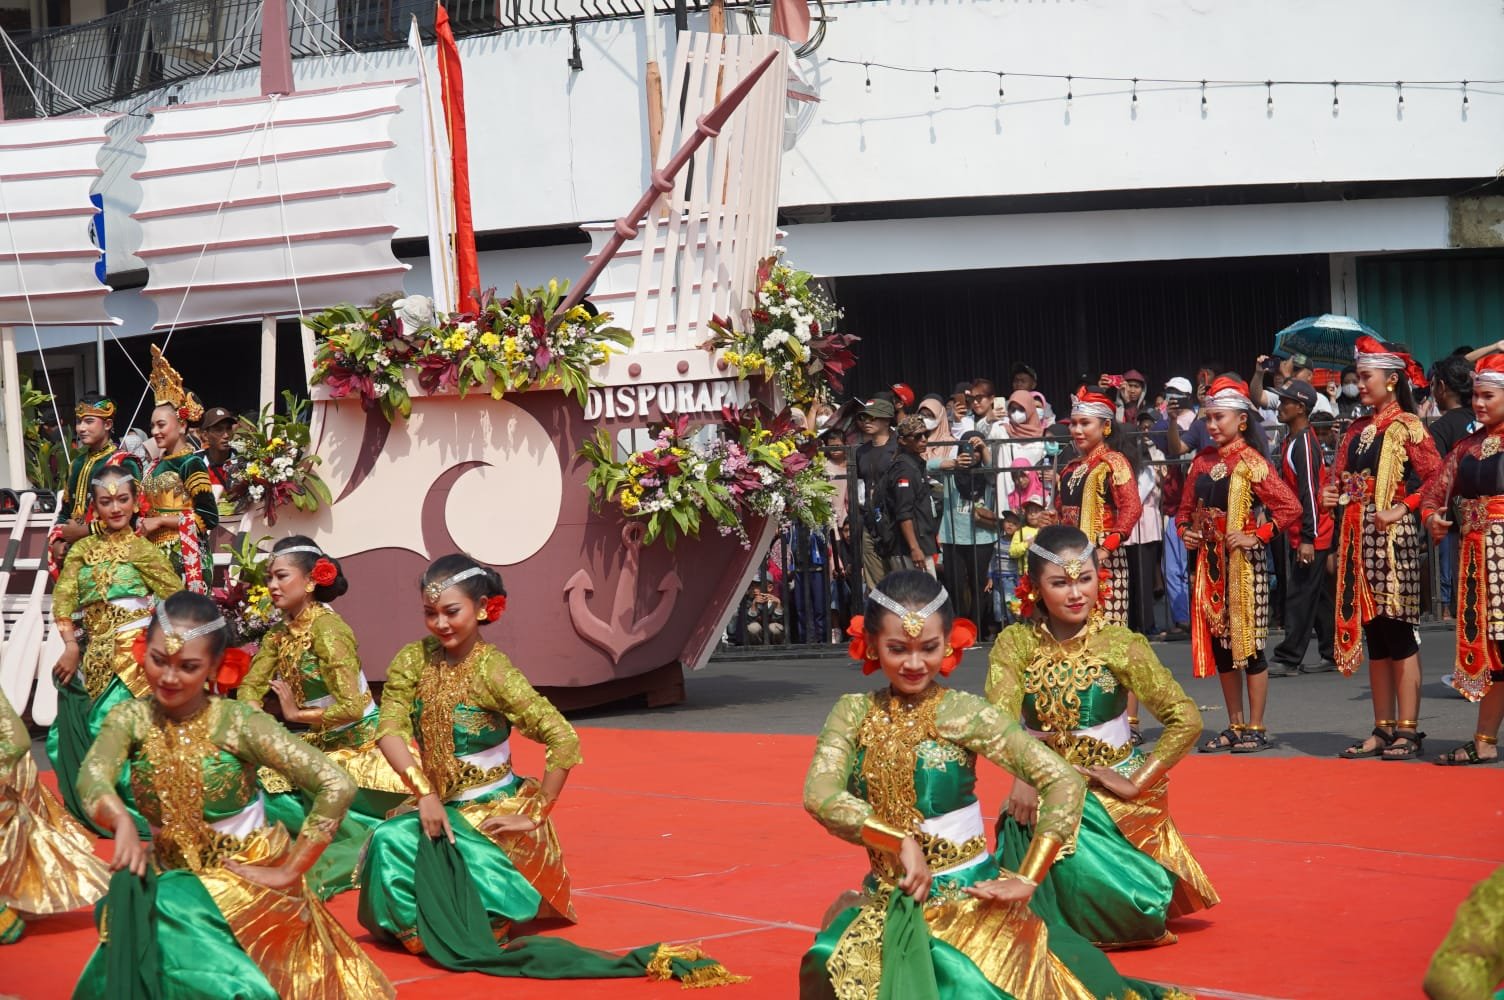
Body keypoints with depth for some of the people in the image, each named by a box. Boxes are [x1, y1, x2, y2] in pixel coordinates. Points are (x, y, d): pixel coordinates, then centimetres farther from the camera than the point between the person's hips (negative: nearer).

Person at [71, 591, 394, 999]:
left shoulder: (238, 723, -16)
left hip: (246, 878, -4)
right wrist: (123, 821, -46)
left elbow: (337, 786, -22)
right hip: (173, 874, 4)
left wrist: (287, 872, -17)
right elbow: (92, 777, -25)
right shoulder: (131, 718, -5)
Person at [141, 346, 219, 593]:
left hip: (182, 557, -7)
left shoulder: (191, 464, -7)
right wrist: (143, 525, 5)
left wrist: (160, 521, -12)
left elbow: (209, 518, -15)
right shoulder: (156, 466, 15)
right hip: (155, 552, 7)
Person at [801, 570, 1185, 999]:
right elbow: (820, 796, -14)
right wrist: (900, 843, -22)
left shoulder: (962, 712, -9)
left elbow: (1065, 783, -14)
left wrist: (1027, 879, -15)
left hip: (966, 899, -1)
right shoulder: (853, 713, 1)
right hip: (887, 903, 1)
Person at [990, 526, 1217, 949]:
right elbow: (999, 718, -20)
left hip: (1112, 792, -1)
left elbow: (1186, 719, -12)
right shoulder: (1015, 643, -4)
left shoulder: (1119, 643, -8)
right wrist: (1025, 775, -36)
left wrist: (1136, 783, -15)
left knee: (1123, 899, -23)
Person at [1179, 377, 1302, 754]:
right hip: (1209, 560, 7)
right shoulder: (1203, 461, 10)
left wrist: (1256, 537, -18)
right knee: (1219, 642, 10)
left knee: (1248, 642, -2)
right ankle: (1235, 726, 20)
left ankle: (1256, 729, 5)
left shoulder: (1250, 462, -9)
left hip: (1243, 561, -7)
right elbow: (1186, 508, 21)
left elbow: (1291, 508, -15)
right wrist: (1186, 531, 2)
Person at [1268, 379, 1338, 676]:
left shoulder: (1304, 442, -16)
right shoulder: (1292, 440, 14)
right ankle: (1332, 655, 18)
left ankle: (1288, 660, -4)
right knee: (1320, 598, 13)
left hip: (1311, 538, -10)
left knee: (1299, 597, -6)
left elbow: (1309, 492, -21)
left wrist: (1307, 539, -22)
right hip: (1305, 536, 10)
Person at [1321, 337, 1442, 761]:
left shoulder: (1407, 426, -4)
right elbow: (1341, 480, 21)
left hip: (1392, 535, -7)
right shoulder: (1357, 429, 15)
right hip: (1358, 537, 7)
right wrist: (1332, 496, 0)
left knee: (1398, 632, -4)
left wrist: (1402, 509, -18)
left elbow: (1436, 480, -11)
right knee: (1373, 634, 9)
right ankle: (1383, 728, 15)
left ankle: (1408, 730, 0)